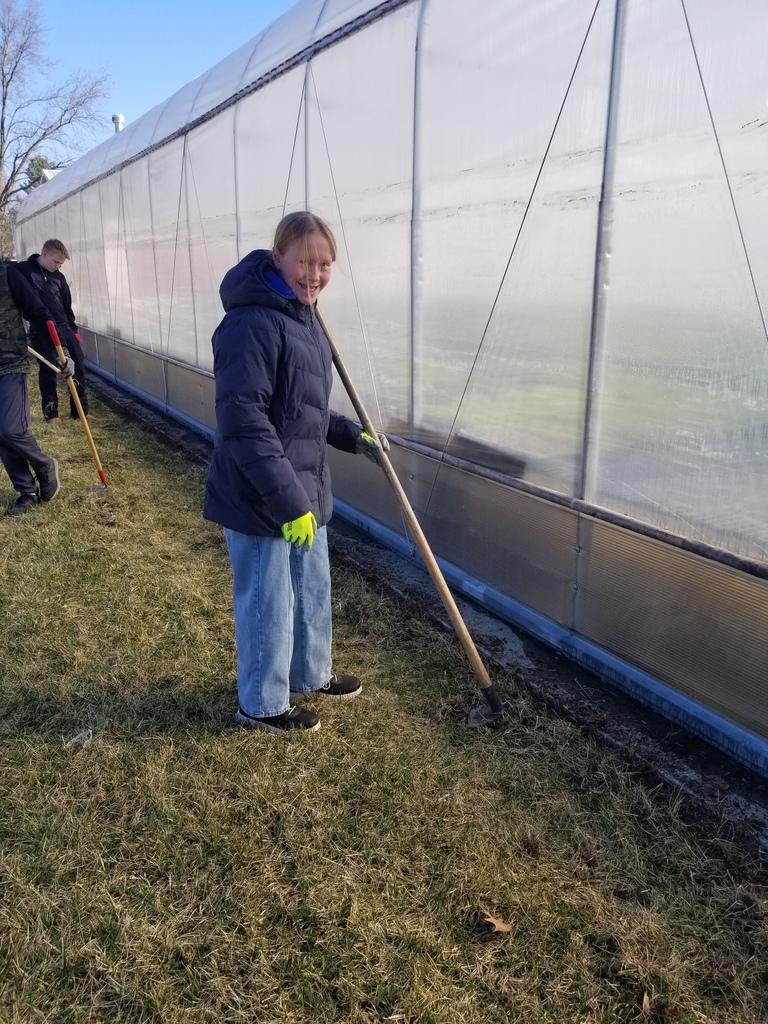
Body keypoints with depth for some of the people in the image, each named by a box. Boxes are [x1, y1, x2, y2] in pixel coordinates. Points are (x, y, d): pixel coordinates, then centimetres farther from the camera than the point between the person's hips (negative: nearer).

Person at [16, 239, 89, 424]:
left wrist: (74, 329, 15)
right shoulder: (23, 270, -2)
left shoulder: (59, 277, 13)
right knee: (48, 371, 2)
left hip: (64, 328, 5)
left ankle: (80, 410, 12)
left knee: (78, 365, 2)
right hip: (41, 331, -5)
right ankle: (50, 412, 16)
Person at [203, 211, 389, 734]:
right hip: (261, 497, -9)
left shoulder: (302, 316, 10)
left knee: (313, 588, 23)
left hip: (305, 488, 10)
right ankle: (263, 703, 30)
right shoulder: (254, 323, -22)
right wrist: (289, 501, -27)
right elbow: (243, 422, -27)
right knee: (267, 602, 8)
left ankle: (311, 674, 46)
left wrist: (353, 435, 16)